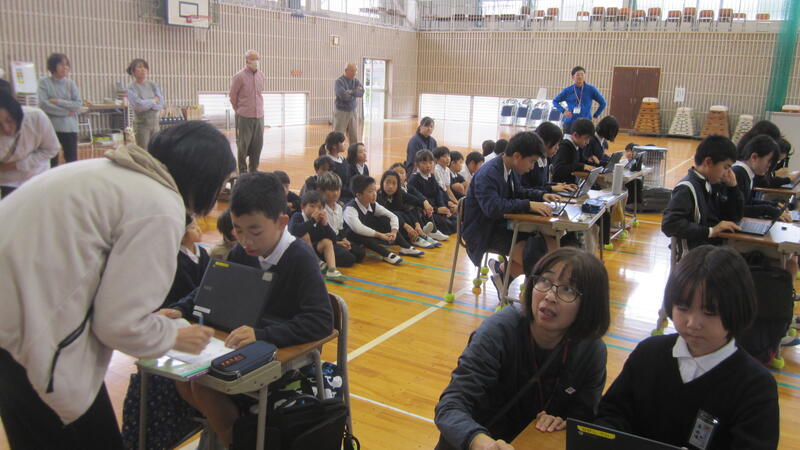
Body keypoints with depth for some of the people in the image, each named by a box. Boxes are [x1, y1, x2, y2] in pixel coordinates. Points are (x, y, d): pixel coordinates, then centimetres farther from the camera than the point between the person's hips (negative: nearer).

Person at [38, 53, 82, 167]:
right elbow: (43, 105, -12)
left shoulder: (70, 83, 6)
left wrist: (57, 101, -12)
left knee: (72, 162, 4)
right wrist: (66, 112, -12)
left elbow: (78, 105, -5)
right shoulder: (44, 82, -1)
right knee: (52, 162, 5)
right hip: (51, 128, -2)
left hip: (70, 128, 2)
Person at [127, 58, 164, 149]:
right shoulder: (131, 88, -5)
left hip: (155, 122, 4)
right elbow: (139, 105, -17)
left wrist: (146, 104, -12)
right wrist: (153, 101, -4)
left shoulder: (153, 85, 6)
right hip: (142, 124, -4)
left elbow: (161, 104, -3)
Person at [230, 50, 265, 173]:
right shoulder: (239, 77, -9)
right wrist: (239, 111, 8)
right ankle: (242, 171, 14)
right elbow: (232, 97, 0)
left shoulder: (261, 76, 7)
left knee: (258, 144, 7)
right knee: (243, 145, 2)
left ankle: (253, 170, 20)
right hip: (244, 117, -5)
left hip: (259, 116, 5)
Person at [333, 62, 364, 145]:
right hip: (341, 112, -6)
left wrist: (351, 92, -20)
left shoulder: (356, 81, 9)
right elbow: (343, 96, -23)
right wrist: (356, 93, -7)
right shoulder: (339, 81, -10)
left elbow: (362, 92, -6)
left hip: (353, 112, 6)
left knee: (354, 137, 10)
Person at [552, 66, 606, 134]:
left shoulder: (591, 89, 0)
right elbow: (555, 101, 13)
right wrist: (563, 111, -1)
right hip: (569, 123, 1)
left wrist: (595, 115, 4)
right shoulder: (567, 90, 2)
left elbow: (602, 103, 10)